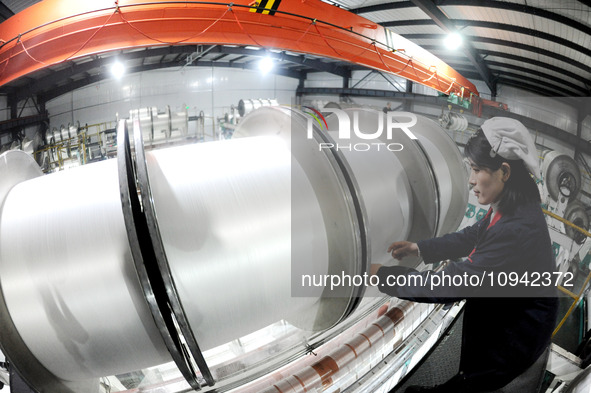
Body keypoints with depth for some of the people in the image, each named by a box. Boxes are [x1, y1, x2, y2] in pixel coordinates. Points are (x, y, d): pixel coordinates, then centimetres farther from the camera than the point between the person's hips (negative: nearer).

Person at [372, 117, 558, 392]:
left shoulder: (517, 230, -35)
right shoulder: (509, 209, -5)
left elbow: (452, 285, -32)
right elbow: (472, 236, 12)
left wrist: (384, 276, -24)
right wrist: (419, 248, 2)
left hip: (511, 342, -8)